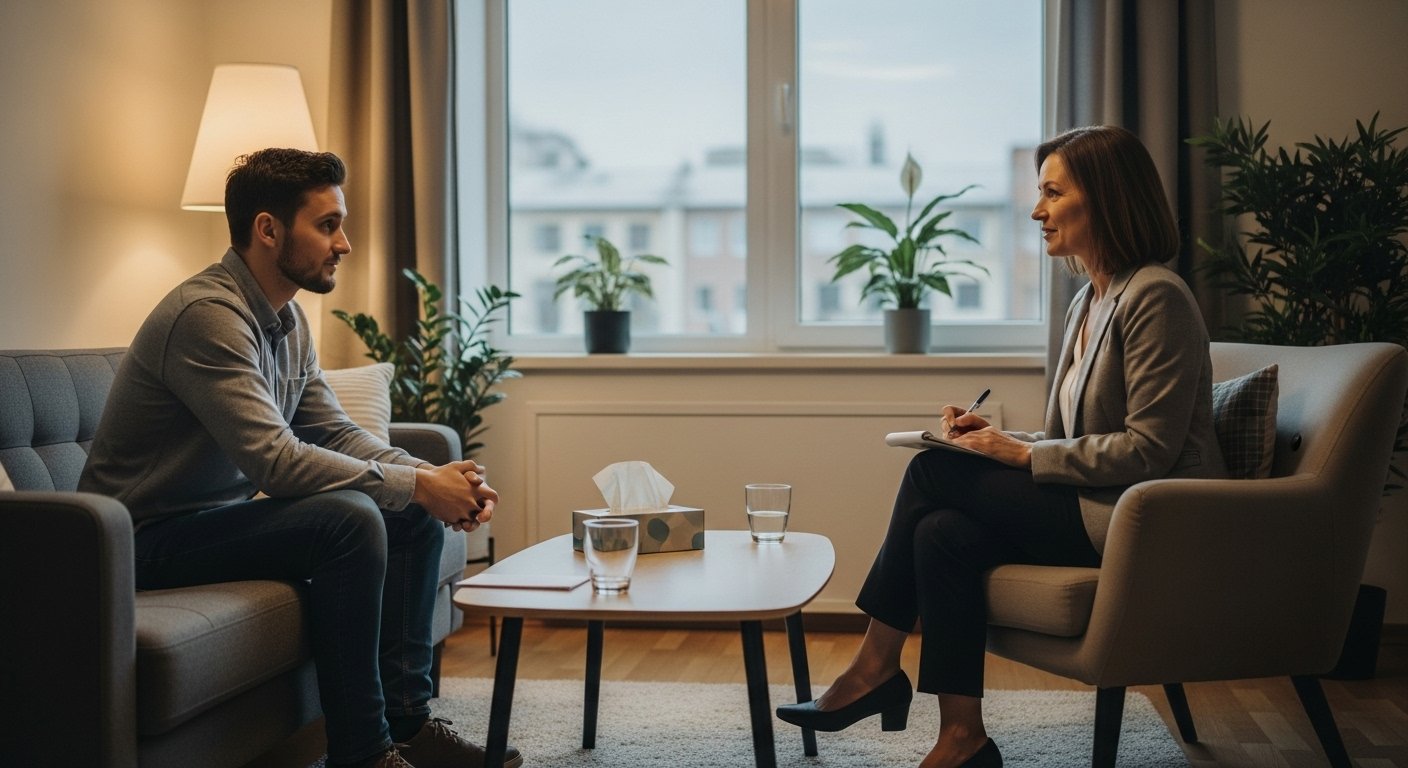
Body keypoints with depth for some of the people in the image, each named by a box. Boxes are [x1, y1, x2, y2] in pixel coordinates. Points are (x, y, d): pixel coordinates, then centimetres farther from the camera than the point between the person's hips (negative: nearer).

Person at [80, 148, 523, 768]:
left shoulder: (286, 317, 8)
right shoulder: (208, 314, -24)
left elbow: (333, 432, 10)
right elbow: (275, 458, -31)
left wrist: (435, 479, -8)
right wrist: (416, 484, -24)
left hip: (224, 513, 10)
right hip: (151, 538, -10)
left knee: (414, 516, 1)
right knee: (350, 518, -29)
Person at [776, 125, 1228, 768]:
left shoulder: (1155, 297, -14)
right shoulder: (1087, 303, 15)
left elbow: (1147, 449, -19)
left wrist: (1023, 454, -15)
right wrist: (998, 438, 0)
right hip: (1092, 506, 9)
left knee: (933, 473, -14)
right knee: (944, 533, -15)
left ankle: (876, 666, -2)